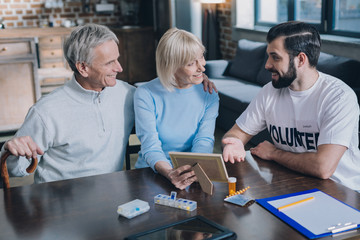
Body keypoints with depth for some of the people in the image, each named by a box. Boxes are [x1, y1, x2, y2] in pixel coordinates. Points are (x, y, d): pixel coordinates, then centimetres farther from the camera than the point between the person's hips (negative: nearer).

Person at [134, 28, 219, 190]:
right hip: (152, 173, -2)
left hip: (194, 173, 2)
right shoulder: (145, 95, -7)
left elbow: (204, 141, -7)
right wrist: (170, 173, -34)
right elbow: (150, 146, -14)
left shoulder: (209, 94, 2)